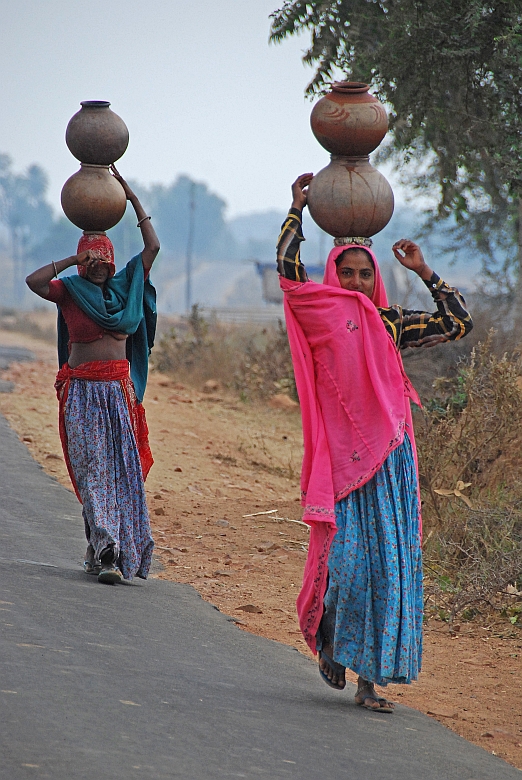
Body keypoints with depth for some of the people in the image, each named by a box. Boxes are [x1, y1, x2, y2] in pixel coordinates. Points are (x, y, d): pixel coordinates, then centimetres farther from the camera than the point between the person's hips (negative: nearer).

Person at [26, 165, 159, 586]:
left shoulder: (125, 287, 10)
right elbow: (33, 280, -17)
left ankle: (117, 550, 7)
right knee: (92, 469, -8)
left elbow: (153, 247, 8)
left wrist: (132, 197, 6)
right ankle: (106, 552, -14)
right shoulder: (69, 292, 0)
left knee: (123, 468, 1)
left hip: (120, 388, 4)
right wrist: (70, 262, -9)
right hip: (81, 389, -3)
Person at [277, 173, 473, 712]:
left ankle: (369, 677, 5)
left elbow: (458, 324, 14)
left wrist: (423, 272, 11)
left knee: (389, 563, 0)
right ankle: (325, 631, 22)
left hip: (390, 456, 4)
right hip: (342, 455, -4)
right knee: (347, 555, -10)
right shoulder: (322, 316, 3)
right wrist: (297, 208, -1)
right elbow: (288, 269, -10)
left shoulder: (391, 324, 13)